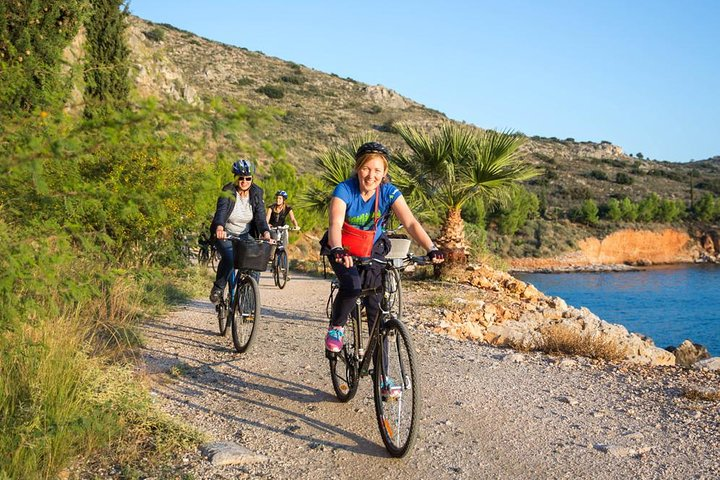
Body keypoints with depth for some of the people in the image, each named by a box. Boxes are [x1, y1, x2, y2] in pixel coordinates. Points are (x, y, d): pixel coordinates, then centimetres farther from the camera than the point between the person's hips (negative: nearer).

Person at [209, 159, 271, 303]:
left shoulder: (256, 194, -6)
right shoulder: (228, 192, -16)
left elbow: (260, 216, -15)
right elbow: (221, 211, -32)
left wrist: (265, 232, -36)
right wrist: (219, 228, -53)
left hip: (246, 235, 3)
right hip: (225, 234, -3)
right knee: (229, 258, -29)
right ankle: (218, 288, -6)